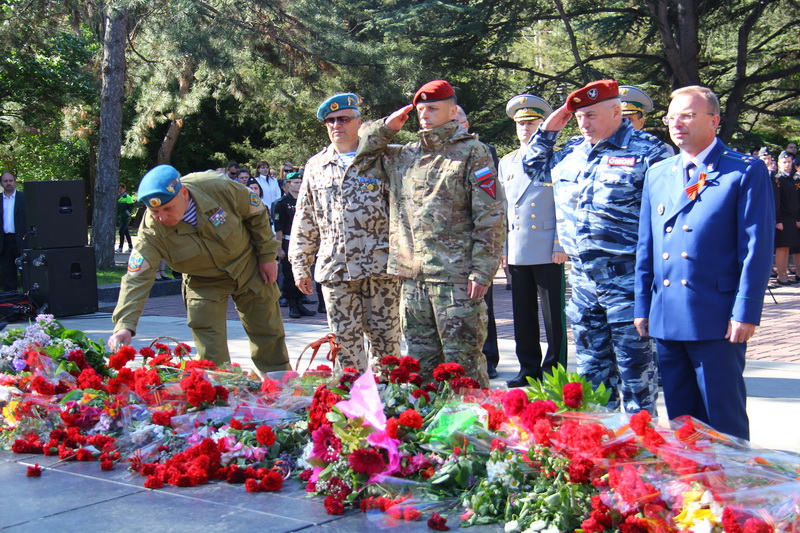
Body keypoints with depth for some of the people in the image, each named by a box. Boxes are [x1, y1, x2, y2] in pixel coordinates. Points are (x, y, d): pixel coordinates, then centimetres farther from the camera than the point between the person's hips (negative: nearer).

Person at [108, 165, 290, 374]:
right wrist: (124, 325, -43)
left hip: (249, 269, 0)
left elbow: (256, 213, -12)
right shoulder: (151, 231, -28)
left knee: (269, 335, 12)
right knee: (210, 355, -9)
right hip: (204, 284, 0)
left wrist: (267, 255, -7)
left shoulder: (219, 188, -30)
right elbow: (136, 278, -31)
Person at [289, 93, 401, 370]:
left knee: (384, 335, 2)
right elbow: (304, 221, 17)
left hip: (378, 264, -3)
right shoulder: (315, 166, 14)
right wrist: (300, 264, 12)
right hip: (334, 268, 3)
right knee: (345, 338, 5)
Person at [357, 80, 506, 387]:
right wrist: (386, 127, 12)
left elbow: (491, 218, -6)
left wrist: (482, 271, -13)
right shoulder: (404, 156, 16)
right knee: (420, 363, 12)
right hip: (412, 275, 6)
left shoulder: (472, 152, -1)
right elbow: (361, 155, 26)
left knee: (463, 362, -4)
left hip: (456, 276, -6)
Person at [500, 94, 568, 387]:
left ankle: (554, 371, 9)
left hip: (548, 252, -4)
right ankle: (529, 368, 18)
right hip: (517, 252, 4)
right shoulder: (506, 163, 14)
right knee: (523, 315, 9)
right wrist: (502, 247, 10)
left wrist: (561, 245, -9)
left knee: (553, 315, 1)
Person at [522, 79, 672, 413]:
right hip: (583, 279, 7)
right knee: (592, 365, 15)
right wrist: (548, 130, 11)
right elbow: (532, 166, 27)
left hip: (627, 281, -7)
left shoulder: (648, 151, -8)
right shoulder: (572, 151, 12)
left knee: (634, 364, 0)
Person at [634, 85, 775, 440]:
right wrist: (643, 306, 11)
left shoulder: (746, 172, -4)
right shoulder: (657, 175, 13)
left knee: (725, 423, 2)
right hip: (667, 318, 6)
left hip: (717, 318, -5)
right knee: (680, 417, 14)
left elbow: (757, 247, -8)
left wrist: (746, 312, -13)